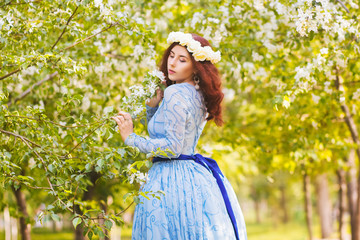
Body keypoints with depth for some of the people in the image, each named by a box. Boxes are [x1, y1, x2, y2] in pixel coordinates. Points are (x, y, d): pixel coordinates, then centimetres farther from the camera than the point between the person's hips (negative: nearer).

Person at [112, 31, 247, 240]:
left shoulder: (175, 93, -14)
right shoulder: (198, 96, 14)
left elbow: (172, 147, -18)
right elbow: (158, 133, 20)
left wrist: (131, 138, -13)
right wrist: (153, 105, 8)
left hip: (173, 180, -10)